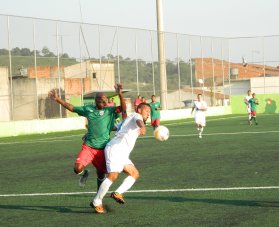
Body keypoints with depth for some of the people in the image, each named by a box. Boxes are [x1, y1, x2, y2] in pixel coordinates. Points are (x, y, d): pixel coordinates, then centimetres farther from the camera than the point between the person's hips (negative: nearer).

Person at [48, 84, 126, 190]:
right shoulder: (88, 109, 4)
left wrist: (120, 94, -31)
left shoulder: (109, 111, -2)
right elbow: (71, 107, 13)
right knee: (78, 169, -16)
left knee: (101, 173, 9)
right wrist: (57, 99, 7)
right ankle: (84, 173, 20)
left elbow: (123, 108, -16)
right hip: (88, 146, 1)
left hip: (102, 149, -1)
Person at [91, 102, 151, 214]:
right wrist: (143, 127, -50)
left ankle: (117, 193, -11)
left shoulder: (129, 119, 31)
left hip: (122, 153, 10)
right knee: (113, 175, -20)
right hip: (115, 149, -10)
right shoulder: (136, 115, 3)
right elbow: (139, 121, -23)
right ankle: (97, 202, -15)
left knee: (135, 174, 1)